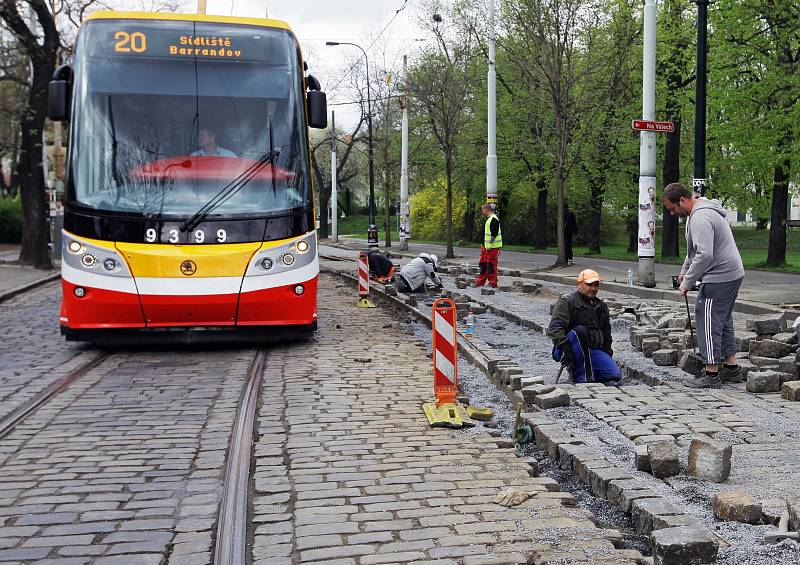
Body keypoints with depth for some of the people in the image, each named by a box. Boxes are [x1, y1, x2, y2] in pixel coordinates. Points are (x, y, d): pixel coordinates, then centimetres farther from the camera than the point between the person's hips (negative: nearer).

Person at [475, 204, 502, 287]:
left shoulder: (494, 219, -15)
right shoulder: (489, 219, 18)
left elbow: (494, 234, -21)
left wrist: (489, 245, -21)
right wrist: (484, 245, 21)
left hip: (493, 246, -11)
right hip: (486, 246, 11)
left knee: (491, 264, -6)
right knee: (483, 263, 14)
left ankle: (492, 283, 0)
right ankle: (480, 282, 21)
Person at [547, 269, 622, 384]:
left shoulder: (601, 306, 21)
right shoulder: (567, 302, -2)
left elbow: (606, 333, 32)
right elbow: (555, 328, -15)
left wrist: (608, 352, 21)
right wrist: (565, 347, -29)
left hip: (594, 350, 5)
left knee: (615, 376, -19)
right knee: (580, 331, -38)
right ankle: (584, 377, -32)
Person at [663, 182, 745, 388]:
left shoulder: (700, 218, -21)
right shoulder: (702, 211, 16)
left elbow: (704, 255, -28)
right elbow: (696, 249, 29)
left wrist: (687, 283, -21)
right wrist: (685, 270, 26)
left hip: (719, 279, -11)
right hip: (732, 275, 11)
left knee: (709, 324, -5)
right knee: (724, 322, 18)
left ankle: (711, 374, 0)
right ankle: (732, 369, 25)